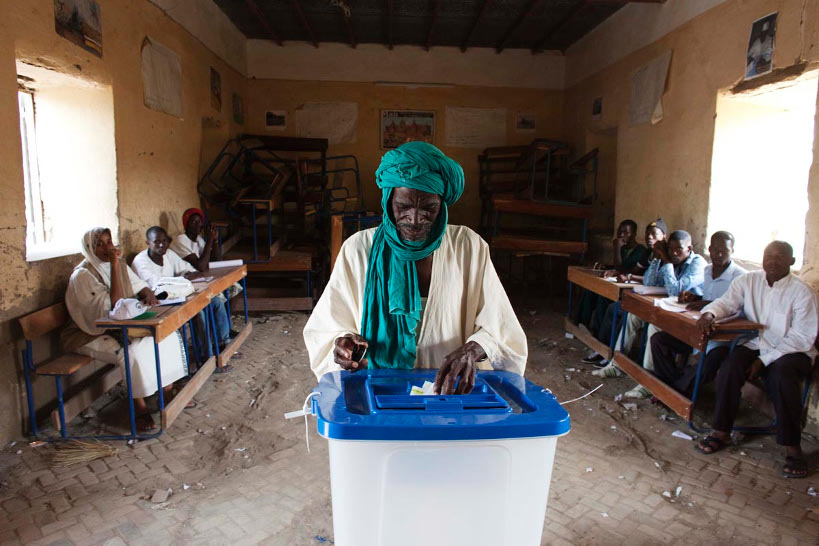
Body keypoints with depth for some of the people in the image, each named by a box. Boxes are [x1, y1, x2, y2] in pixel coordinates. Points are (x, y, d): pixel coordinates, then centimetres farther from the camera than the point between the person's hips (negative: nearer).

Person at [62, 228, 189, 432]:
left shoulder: (118, 264, 6)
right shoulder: (83, 275, -18)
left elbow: (141, 287, 11)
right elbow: (115, 304, -27)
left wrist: (149, 295, -15)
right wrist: (114, 265, -28)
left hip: (119, 326, 7)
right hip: (91, 335, -7)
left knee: (167, 334, -10)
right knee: (134, 350, -33)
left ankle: (167, 392, -1)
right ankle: (140, 408, -18)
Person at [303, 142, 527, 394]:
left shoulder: (469, 247, -1)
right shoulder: (358, 249, -1)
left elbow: (499, 329, -2)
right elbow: (325, 330, 4)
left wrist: (471, 350, -23)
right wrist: (342, 343, -19)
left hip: (449, 387, 0)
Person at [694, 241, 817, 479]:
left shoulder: (803, 292, -7)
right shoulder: (748, 281, 4)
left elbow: (802, 339, -11)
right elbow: (726, 302, -5)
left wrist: (765, 359, -19)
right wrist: (709, 314, -30)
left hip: (793, 352, -3)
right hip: (754, 345, 3)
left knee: (782, 373, -34)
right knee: (730, 365, -26)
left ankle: (792, 447, -22)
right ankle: (721, 432, -15)